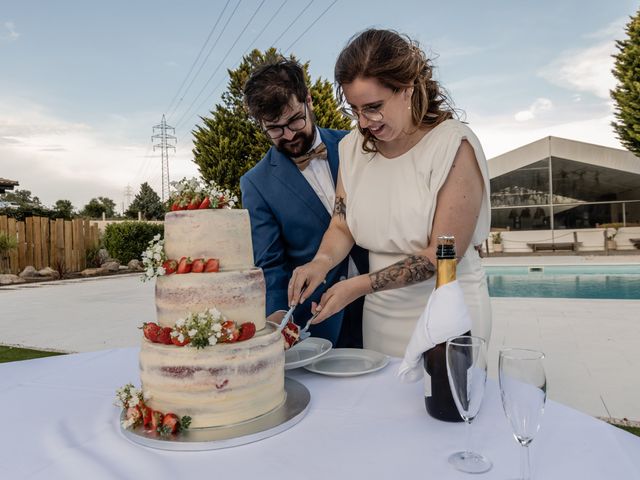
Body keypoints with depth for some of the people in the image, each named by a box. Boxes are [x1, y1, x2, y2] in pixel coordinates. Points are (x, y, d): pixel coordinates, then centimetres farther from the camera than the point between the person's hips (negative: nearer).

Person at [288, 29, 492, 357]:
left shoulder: (453, 145, -16)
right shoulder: (353, 147, 1)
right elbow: (341, 225, 5)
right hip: (379, 314, 5)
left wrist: (360, 286, -21)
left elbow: (442, 255, -18)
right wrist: (322, 261, -16)